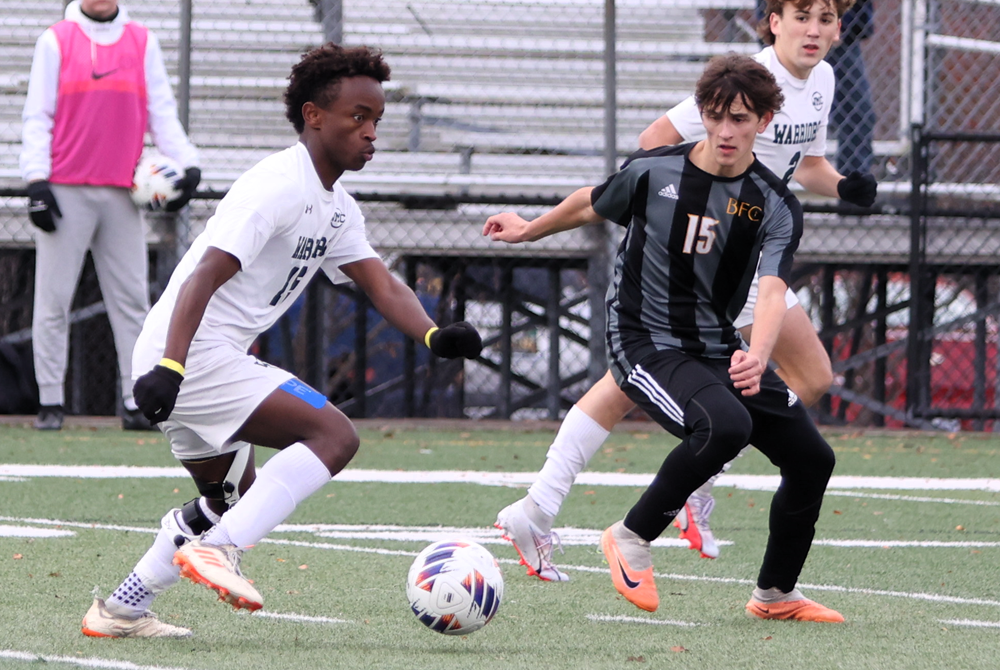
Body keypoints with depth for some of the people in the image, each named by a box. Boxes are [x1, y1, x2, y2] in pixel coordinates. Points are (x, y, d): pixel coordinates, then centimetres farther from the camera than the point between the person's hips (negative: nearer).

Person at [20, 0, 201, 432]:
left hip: (121, 193, 2)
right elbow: (37, 116, 1)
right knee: (53, 299, -2)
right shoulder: (56, 40, 5)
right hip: (65, 192, -2)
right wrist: (37, 180, -9)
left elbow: (161, 111, 8)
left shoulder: (142, 41, 11)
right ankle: (50, 402, 2)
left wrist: (186, 163, -7)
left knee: (132, 299, 0)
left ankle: (137, 403, 1)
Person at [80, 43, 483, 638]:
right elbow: (206, 275, -23)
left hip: (218, 359, 11)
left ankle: (120, 611, 24)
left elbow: (382, 284, 8)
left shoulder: (338, 209, 17)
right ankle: (217, 548, -26)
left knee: (235, 499, 23)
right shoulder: (279, 186, -15)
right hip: (192, 353, -11)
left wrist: (435, 336, -12)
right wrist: (170, 367, -33)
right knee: (334, 434, -19)